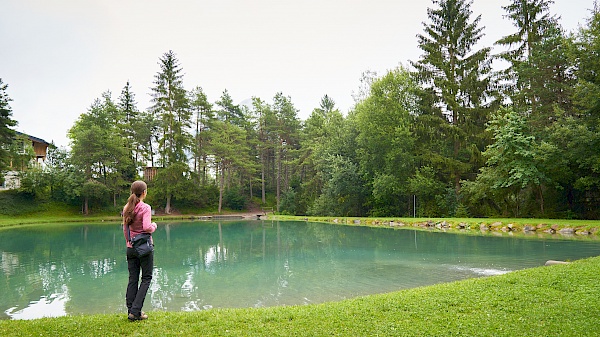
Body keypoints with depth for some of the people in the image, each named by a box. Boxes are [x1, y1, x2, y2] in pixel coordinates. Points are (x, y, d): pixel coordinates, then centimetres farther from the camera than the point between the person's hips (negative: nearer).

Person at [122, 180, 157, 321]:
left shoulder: (126, 208, 6)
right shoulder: (145, 207, -14)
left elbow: (125, 229, 12)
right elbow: (147, 227, -24)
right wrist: (154, 226, -3)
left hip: (131, 248, 6)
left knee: (133, 279, 11)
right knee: (146, 278, 5)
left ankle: (131, 311, 14)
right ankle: (135, 311, 0)